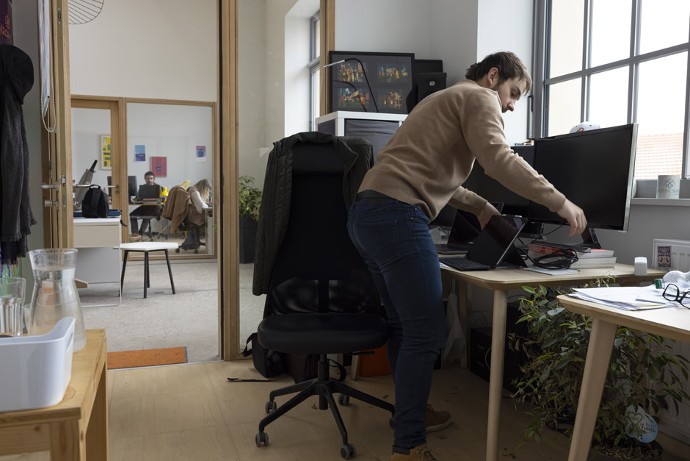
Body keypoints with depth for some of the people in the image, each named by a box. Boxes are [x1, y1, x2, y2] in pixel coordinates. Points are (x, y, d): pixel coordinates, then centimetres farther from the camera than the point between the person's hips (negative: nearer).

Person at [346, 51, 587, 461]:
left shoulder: (447, 100, 33)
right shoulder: (478, 97, 3)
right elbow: (498, 159, -15)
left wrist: (479, 204, 30)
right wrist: (559, 202, -10)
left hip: (368, 213, 11)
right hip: (396, 216, -11)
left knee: (407, 326, 19)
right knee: (426, 333, -8)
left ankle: (408, 410, 32)